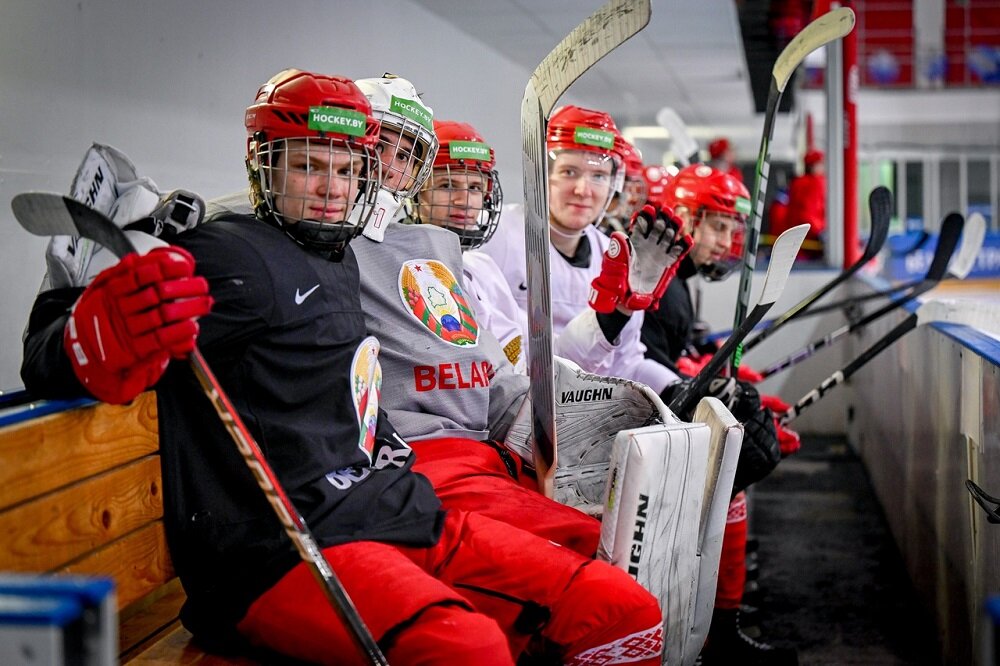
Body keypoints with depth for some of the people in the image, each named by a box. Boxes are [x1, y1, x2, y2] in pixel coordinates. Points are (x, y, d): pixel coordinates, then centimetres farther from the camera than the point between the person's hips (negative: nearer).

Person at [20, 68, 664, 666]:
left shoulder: (340, 257, 20)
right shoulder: (234, 256, -7)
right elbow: (52, 357, -18)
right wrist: (101, 343, -37)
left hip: (402, 518, 9)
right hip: (281, 553, -8)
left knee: (625, 612, -5)